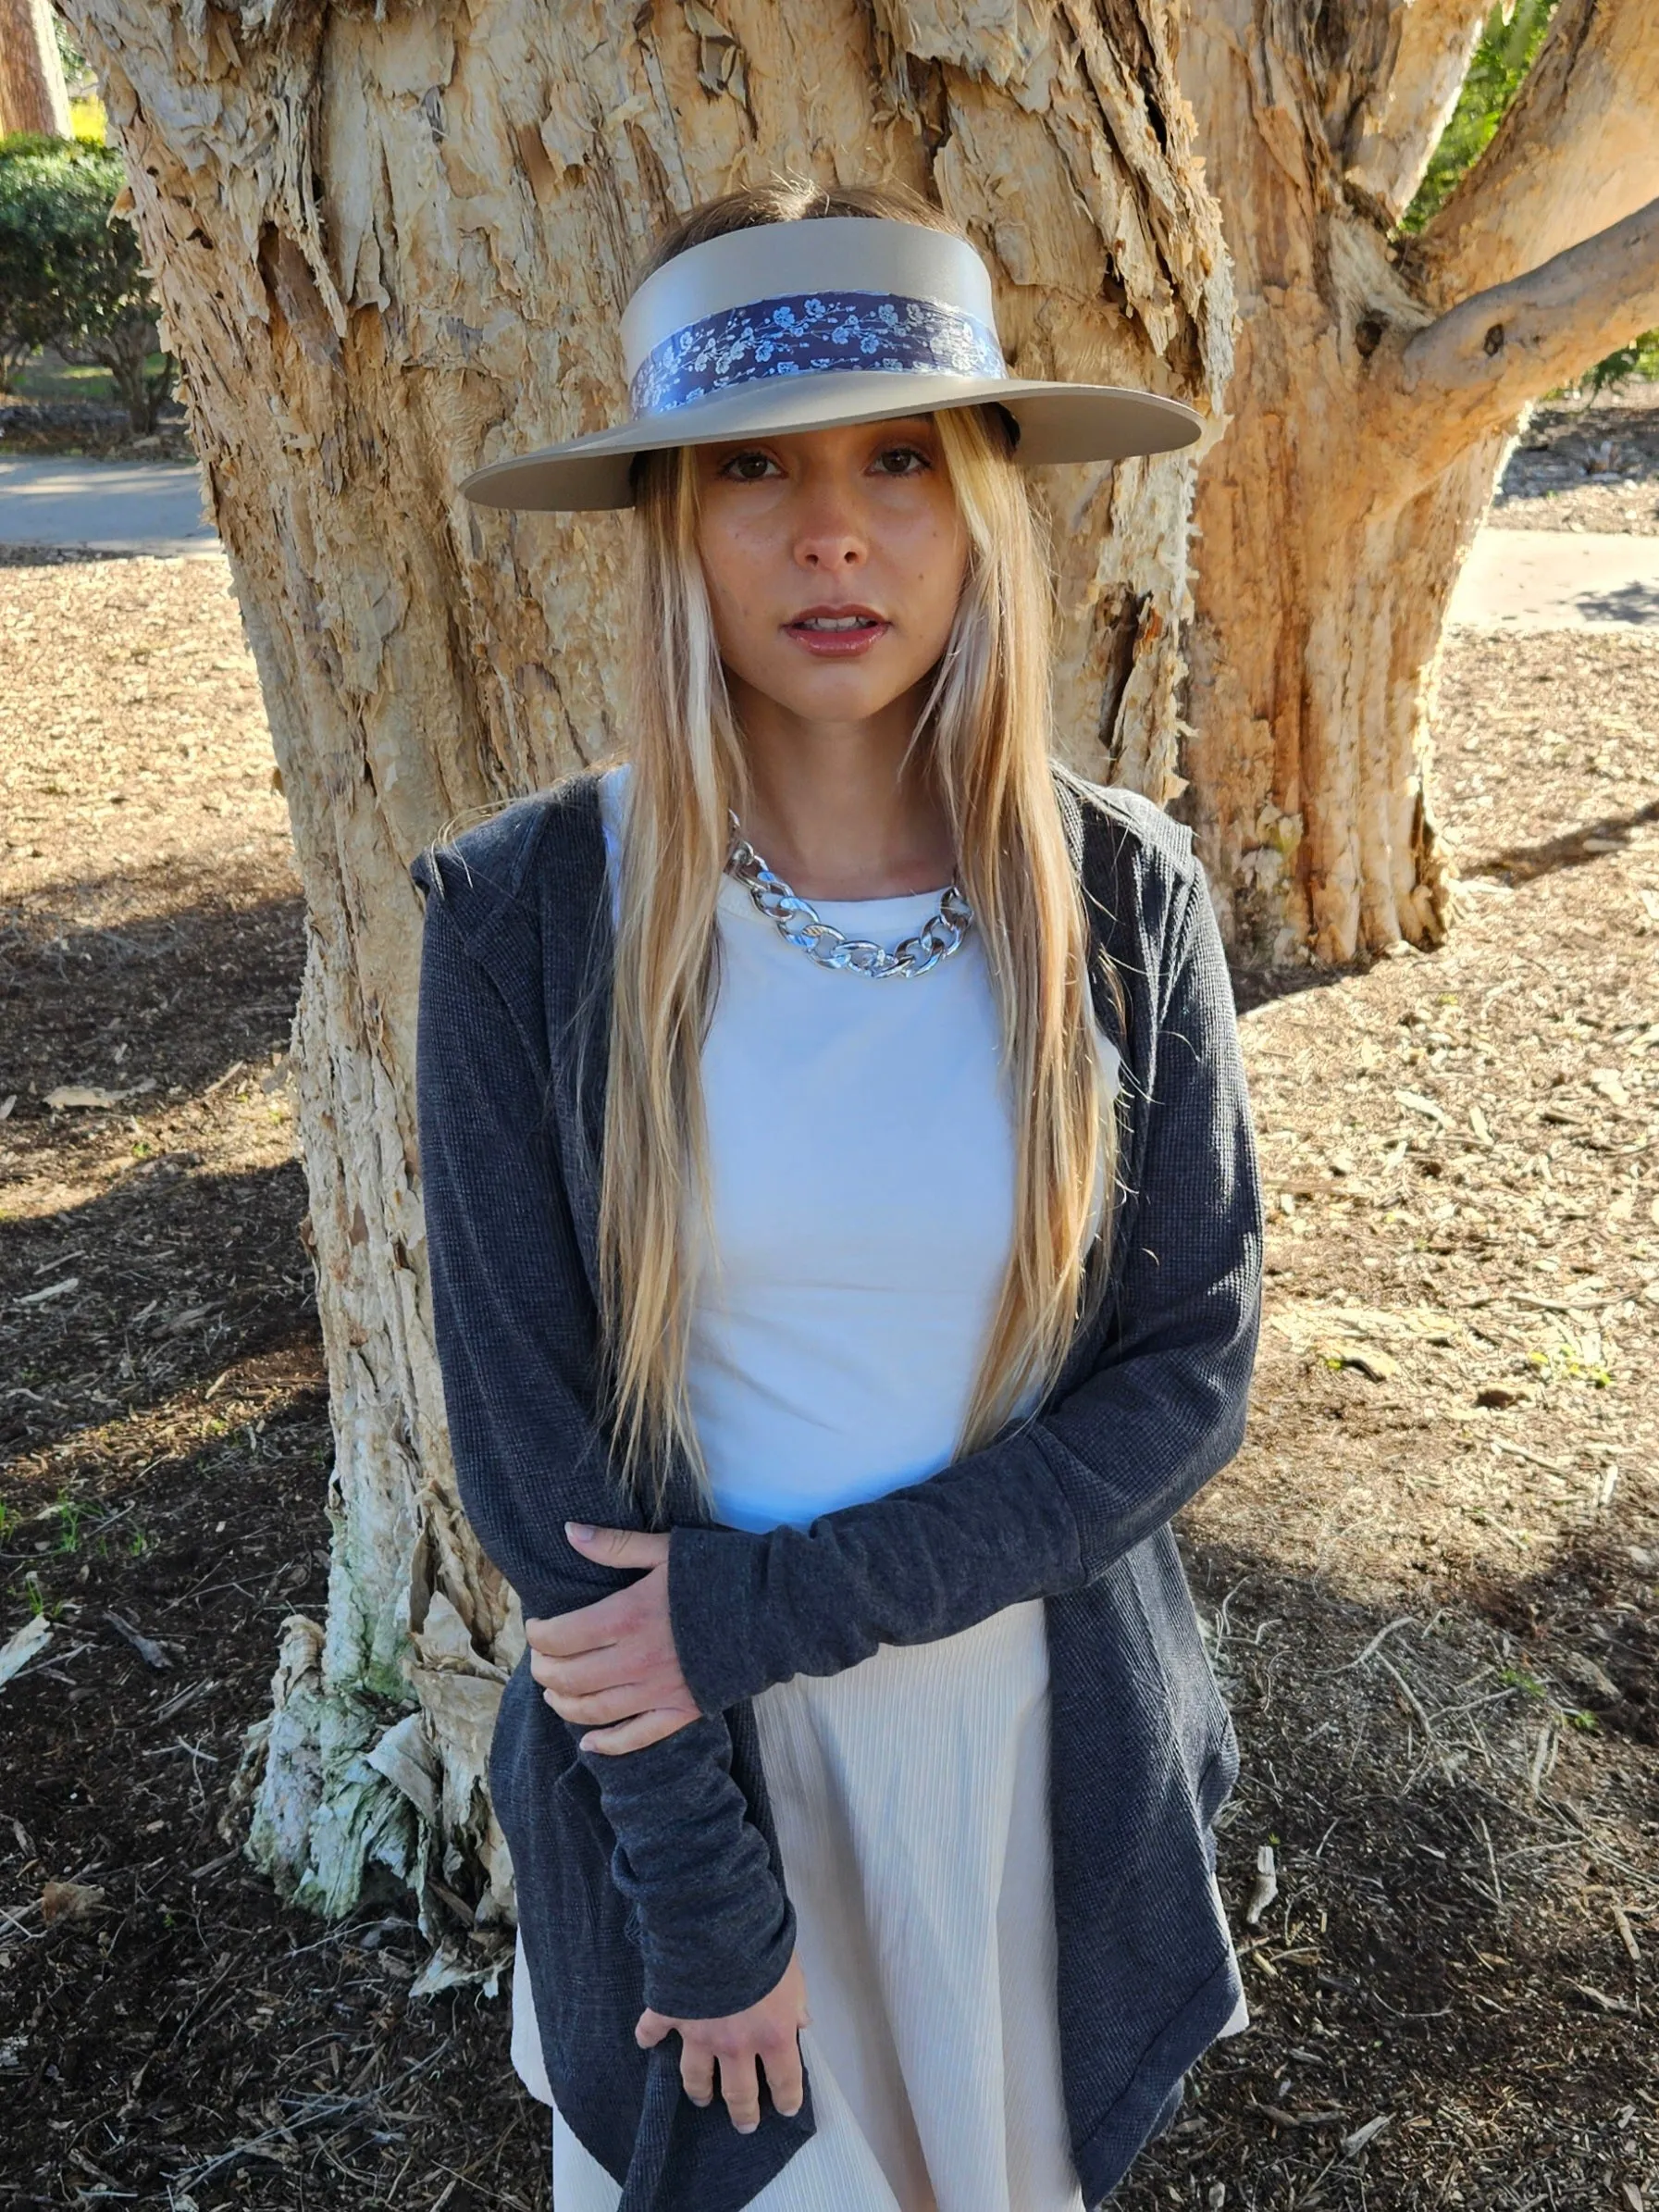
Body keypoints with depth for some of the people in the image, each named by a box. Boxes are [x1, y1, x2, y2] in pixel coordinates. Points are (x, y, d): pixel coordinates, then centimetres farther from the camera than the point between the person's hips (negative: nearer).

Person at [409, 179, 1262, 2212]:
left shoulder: (1122, 896, -12)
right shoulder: (526, 917, -17)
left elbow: (1191, 1371, -11)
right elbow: (527, 1436, -14)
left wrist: (776, 1600, -19)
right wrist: (705, 1892, -11)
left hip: (1043, 1726, 2)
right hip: (679, 1740, -1)